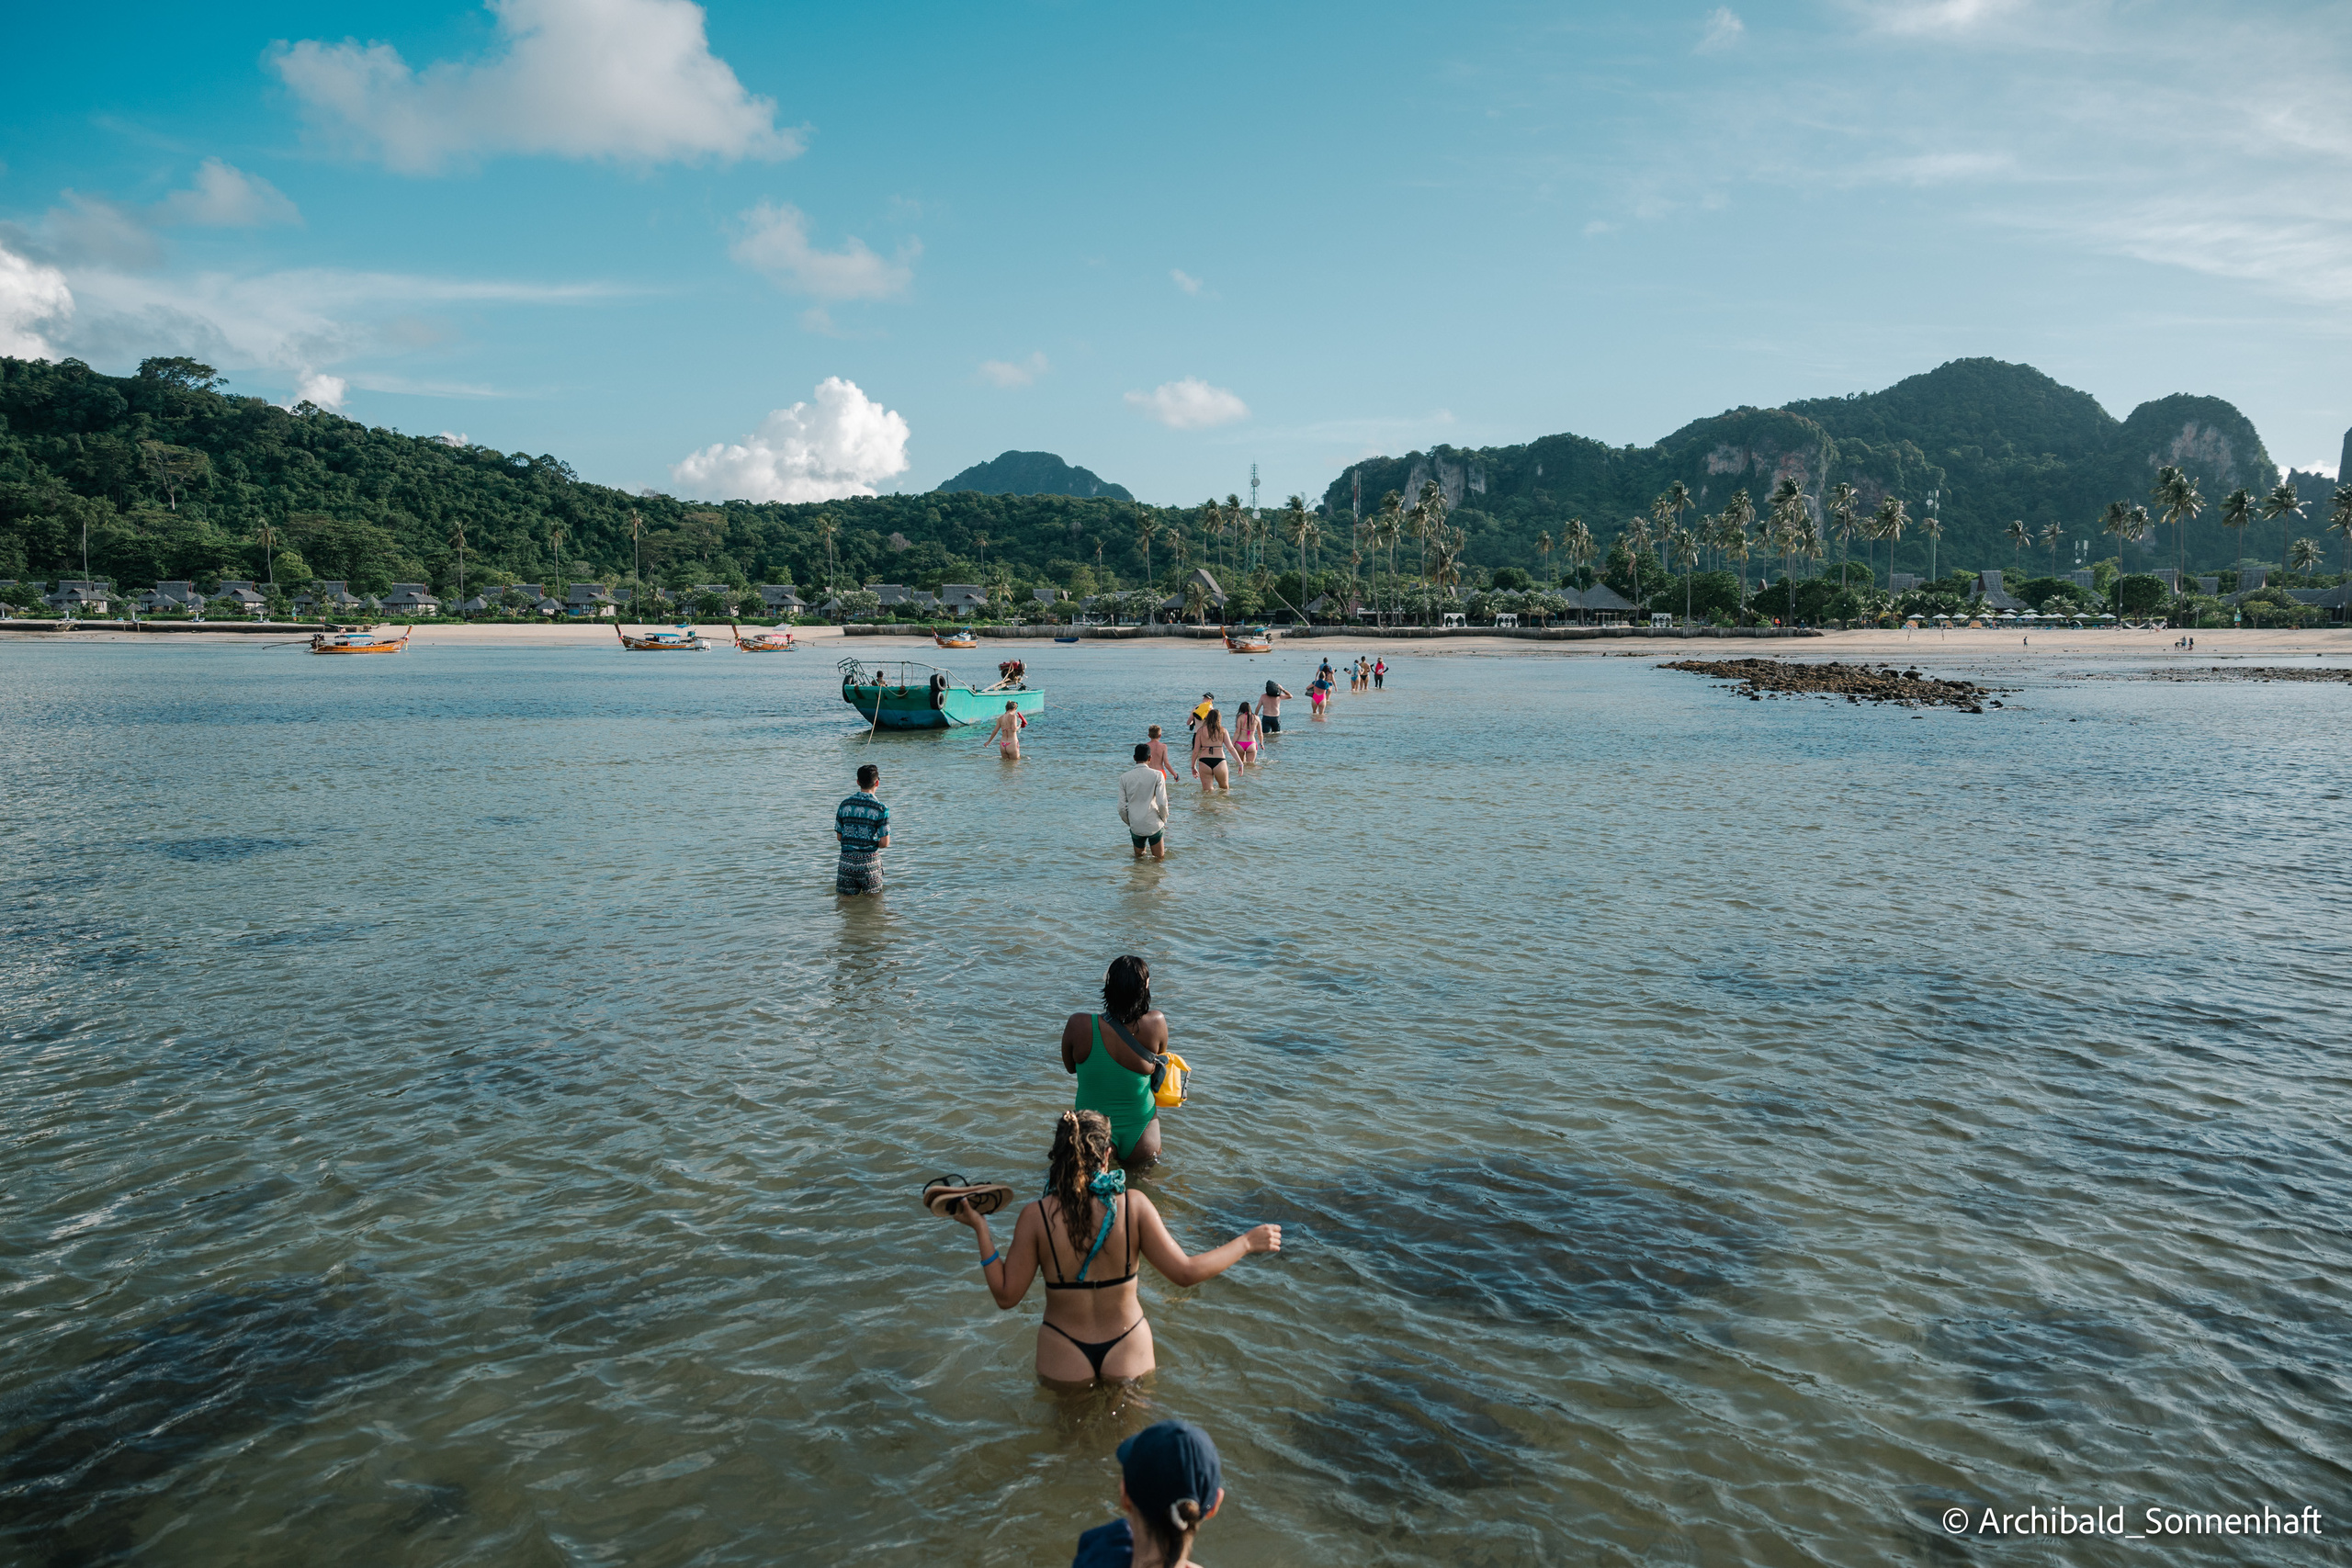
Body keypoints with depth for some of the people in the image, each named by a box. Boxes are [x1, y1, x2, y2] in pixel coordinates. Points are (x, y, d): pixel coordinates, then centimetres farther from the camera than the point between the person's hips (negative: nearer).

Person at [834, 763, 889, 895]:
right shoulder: (881, 809, -8)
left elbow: (839, 837, 9)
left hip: (847, 861, 3)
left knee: (846, 899, 9)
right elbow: (885, 843, -9)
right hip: (869, 862, -3)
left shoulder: (844, 805, 3)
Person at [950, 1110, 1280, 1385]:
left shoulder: (1036, 1216, -15)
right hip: (1128, 1353, -1)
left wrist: (980, 1228, -3)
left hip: (1064, 1361, 1)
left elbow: (1006, 1296, -10)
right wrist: (1247, 1242, -3)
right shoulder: (1133, 1205, -16)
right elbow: (1185, 1273, -14)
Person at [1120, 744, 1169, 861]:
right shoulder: (1157, 775, -7)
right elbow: (1162, 803, -12)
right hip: (1154, 825, -2)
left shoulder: (1124, 777, -1)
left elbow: (1122, 808, -1)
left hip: (1135, 827, 2)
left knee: (1138, 858, 20)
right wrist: (1164, 819, 7)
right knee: (1159, 859, 10)